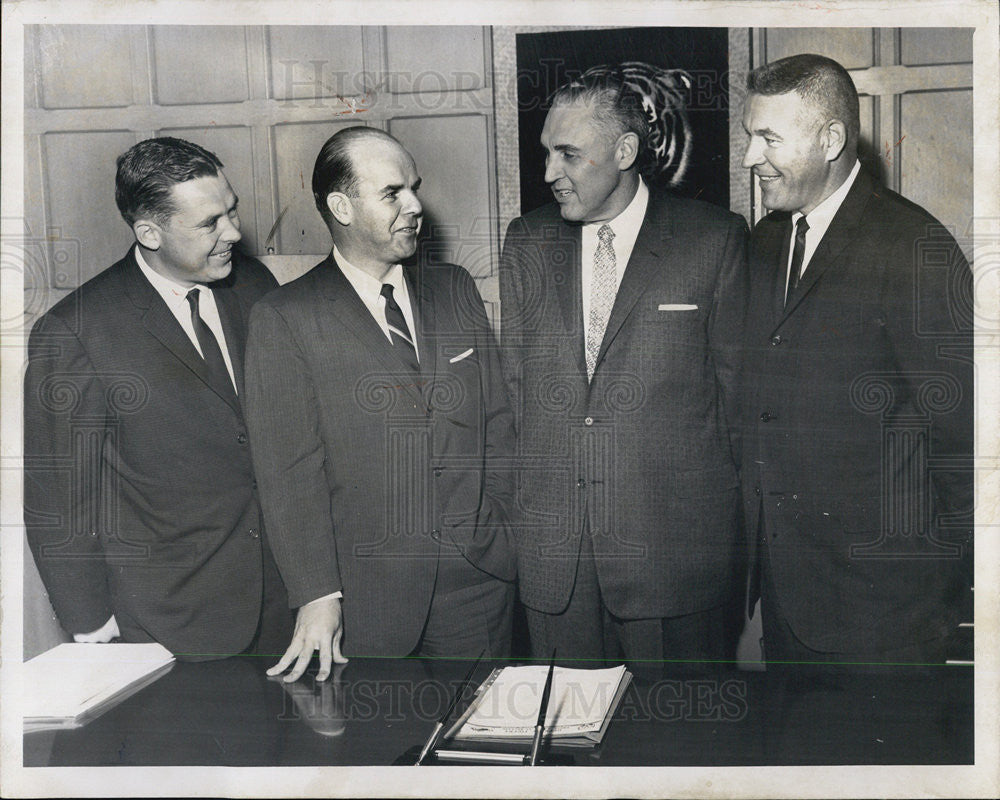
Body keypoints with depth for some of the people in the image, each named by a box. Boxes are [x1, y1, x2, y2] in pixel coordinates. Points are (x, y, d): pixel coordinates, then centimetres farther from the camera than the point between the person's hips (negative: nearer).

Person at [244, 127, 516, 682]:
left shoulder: (455, 290, 10)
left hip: (479, 578, 4)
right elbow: (289, 469, -10)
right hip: (364, 593, -4)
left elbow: (497, 422, 11)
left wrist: (509, 536, 5)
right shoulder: (284, 318, -5)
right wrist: (316, 596, -15)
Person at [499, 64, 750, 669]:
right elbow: (512, 383, 11)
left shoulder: (716, 241, -2)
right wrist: (516, 510, 6)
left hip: (678, 543, -3)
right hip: (552, 548, 3)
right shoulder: (526, 243, 9)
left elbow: (737, 389, 0)